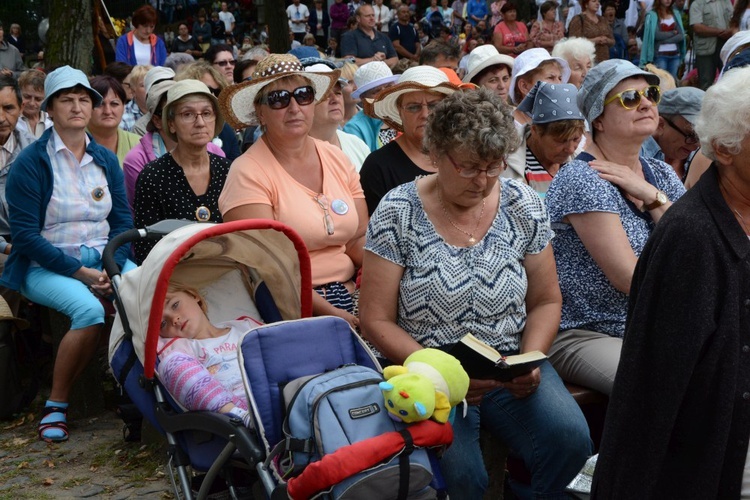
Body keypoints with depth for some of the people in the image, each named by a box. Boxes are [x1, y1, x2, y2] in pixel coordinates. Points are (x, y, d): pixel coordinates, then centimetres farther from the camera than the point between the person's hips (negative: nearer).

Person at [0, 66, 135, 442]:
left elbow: (123, 222, 9)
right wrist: (80, 273, -16)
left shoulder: (106, 160, 11)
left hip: (103, 259, 4)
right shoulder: (30, 163, -4)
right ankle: (55, 405, -15)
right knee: (89, 309, -34)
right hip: (45, 266, -4)